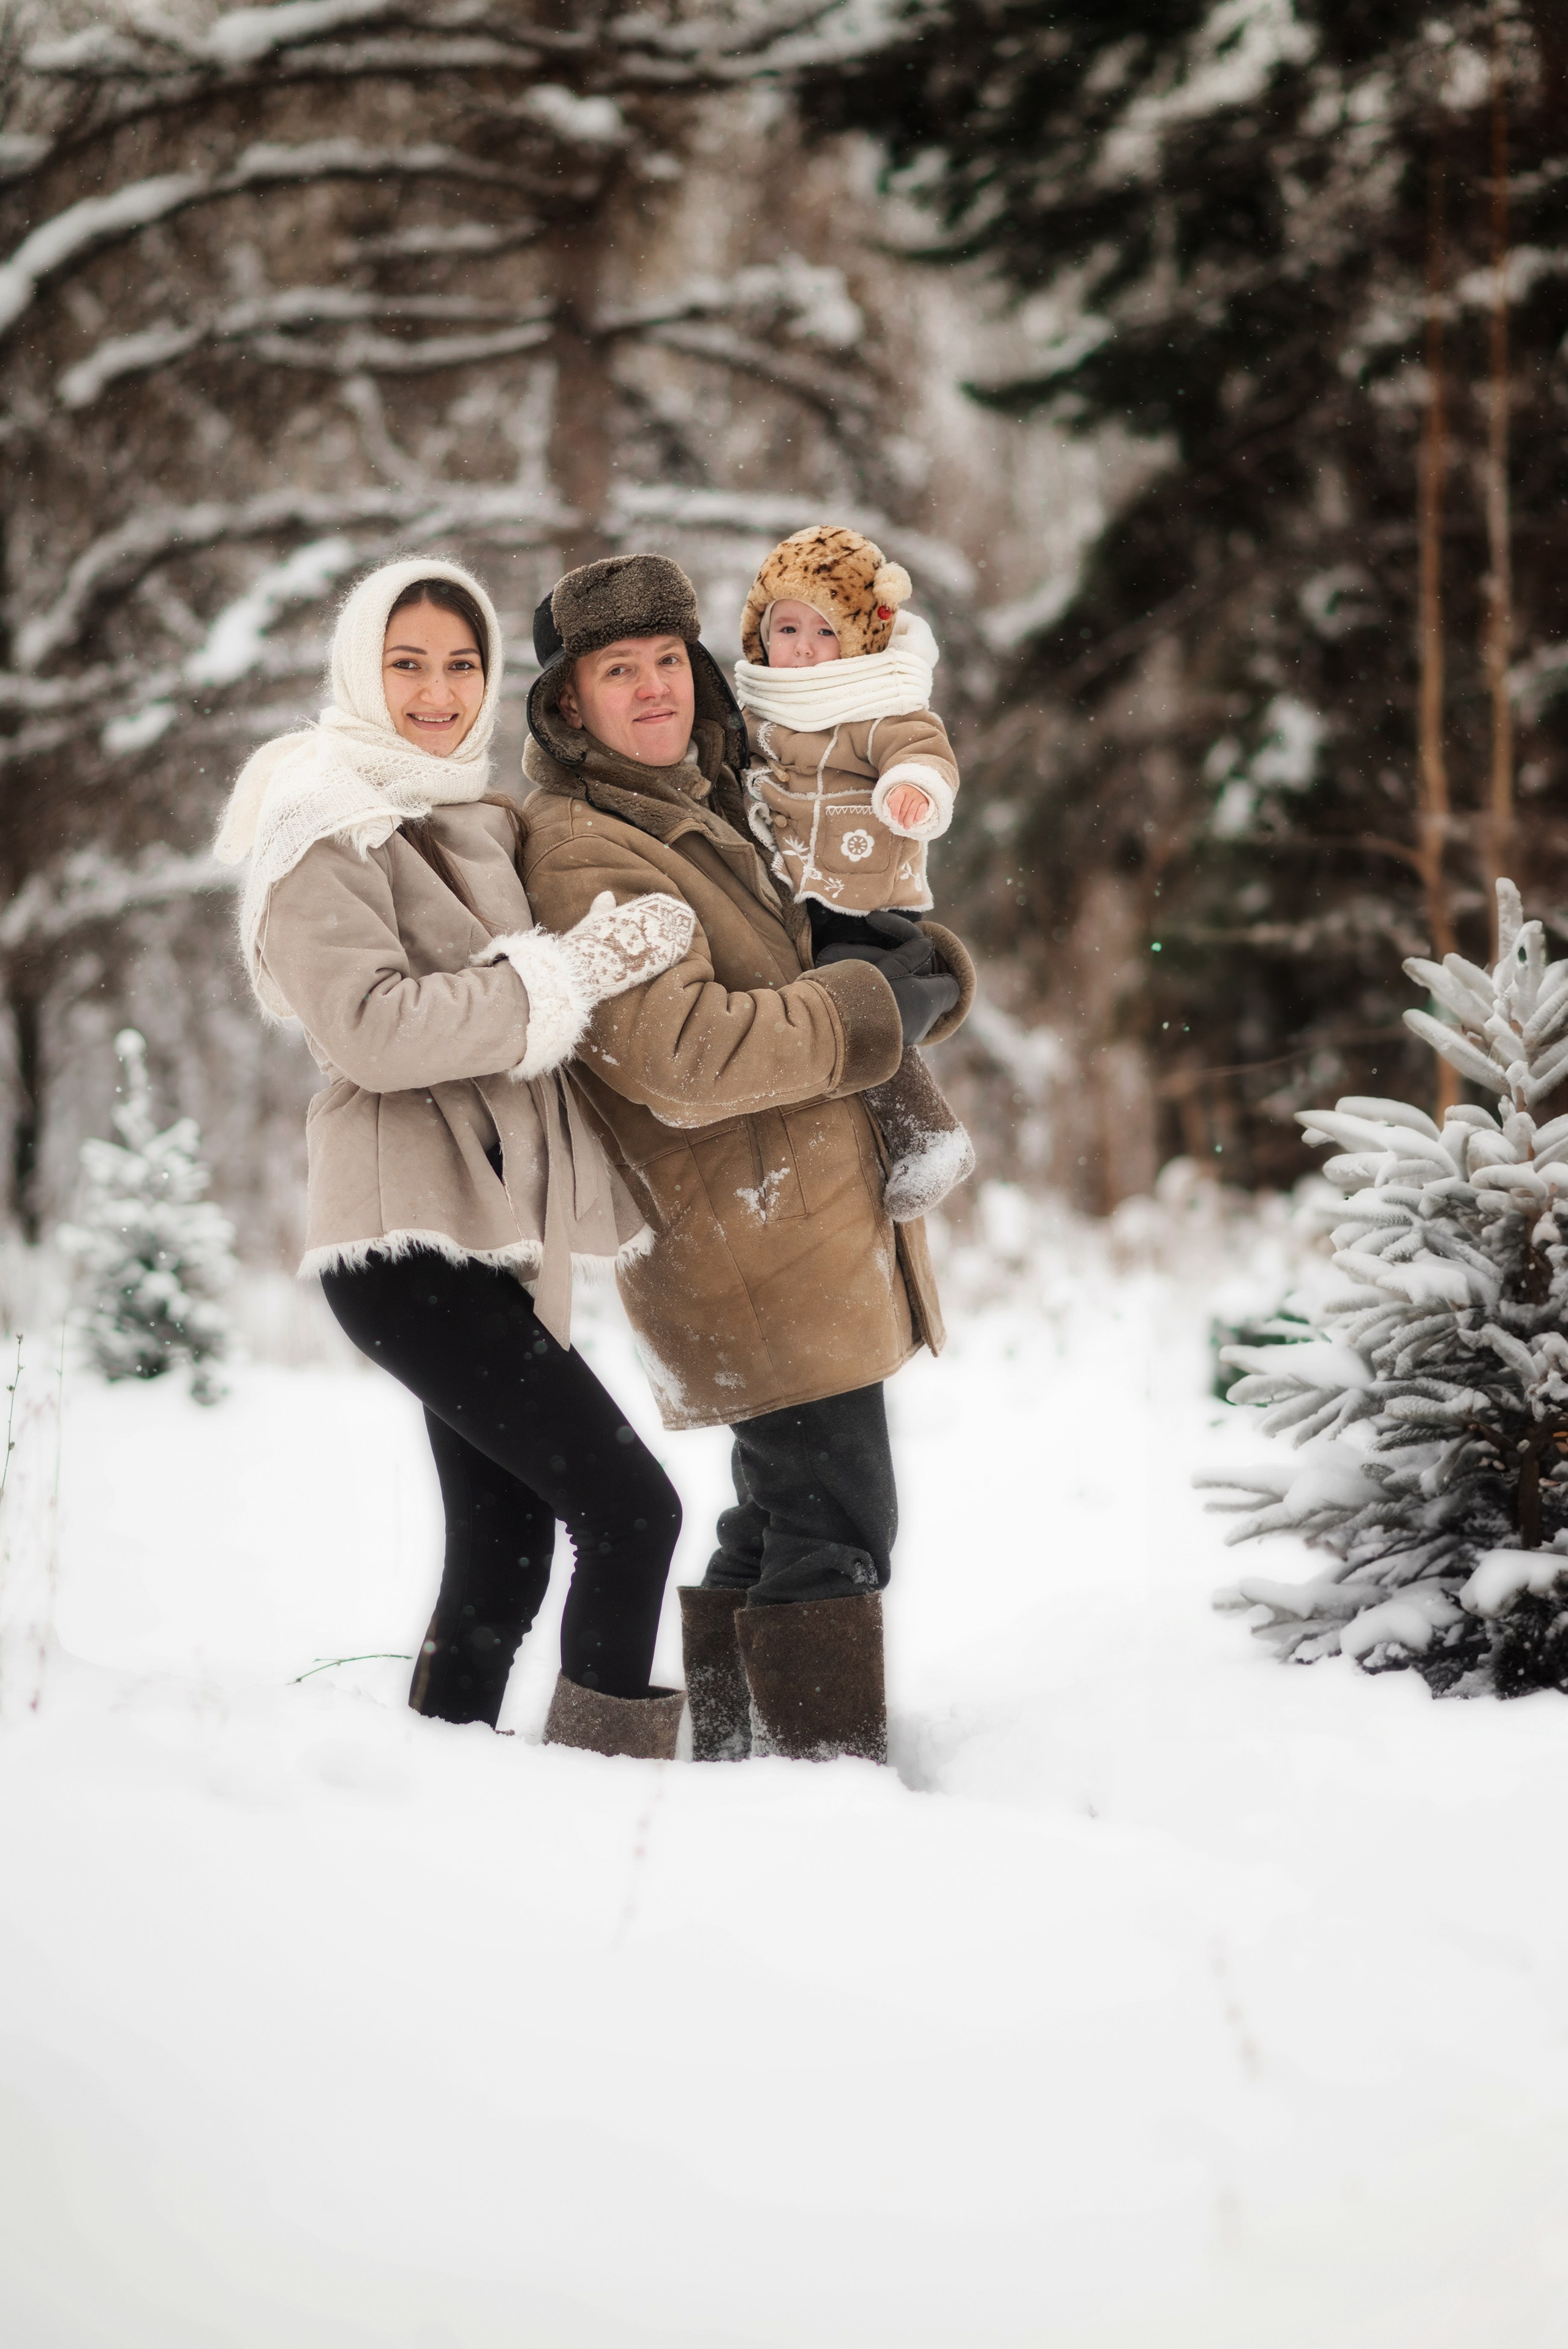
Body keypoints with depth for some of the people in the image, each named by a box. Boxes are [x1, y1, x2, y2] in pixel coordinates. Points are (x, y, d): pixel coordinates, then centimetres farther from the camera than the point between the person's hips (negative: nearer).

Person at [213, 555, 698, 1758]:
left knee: (505, 1551, 10)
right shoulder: (328, 825, -6)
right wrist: (575, 970, -19)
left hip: (500, 1236, 9)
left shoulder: (486, 824, 19)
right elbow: (370, 1027, -19)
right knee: (632, 1509, -15)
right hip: (411, 1232, -9)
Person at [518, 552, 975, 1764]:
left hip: (797, 1231, 10)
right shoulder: (586, 849, -16)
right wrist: (875, 1010, -18)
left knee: (779, 1518, 19)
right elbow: (677, 1053, -27)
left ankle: (724, 1758, 30)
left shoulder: (697, 807, 15)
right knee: (835, 1531, -9)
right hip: (756, 1246, -10)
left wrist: (910, 973, 10)